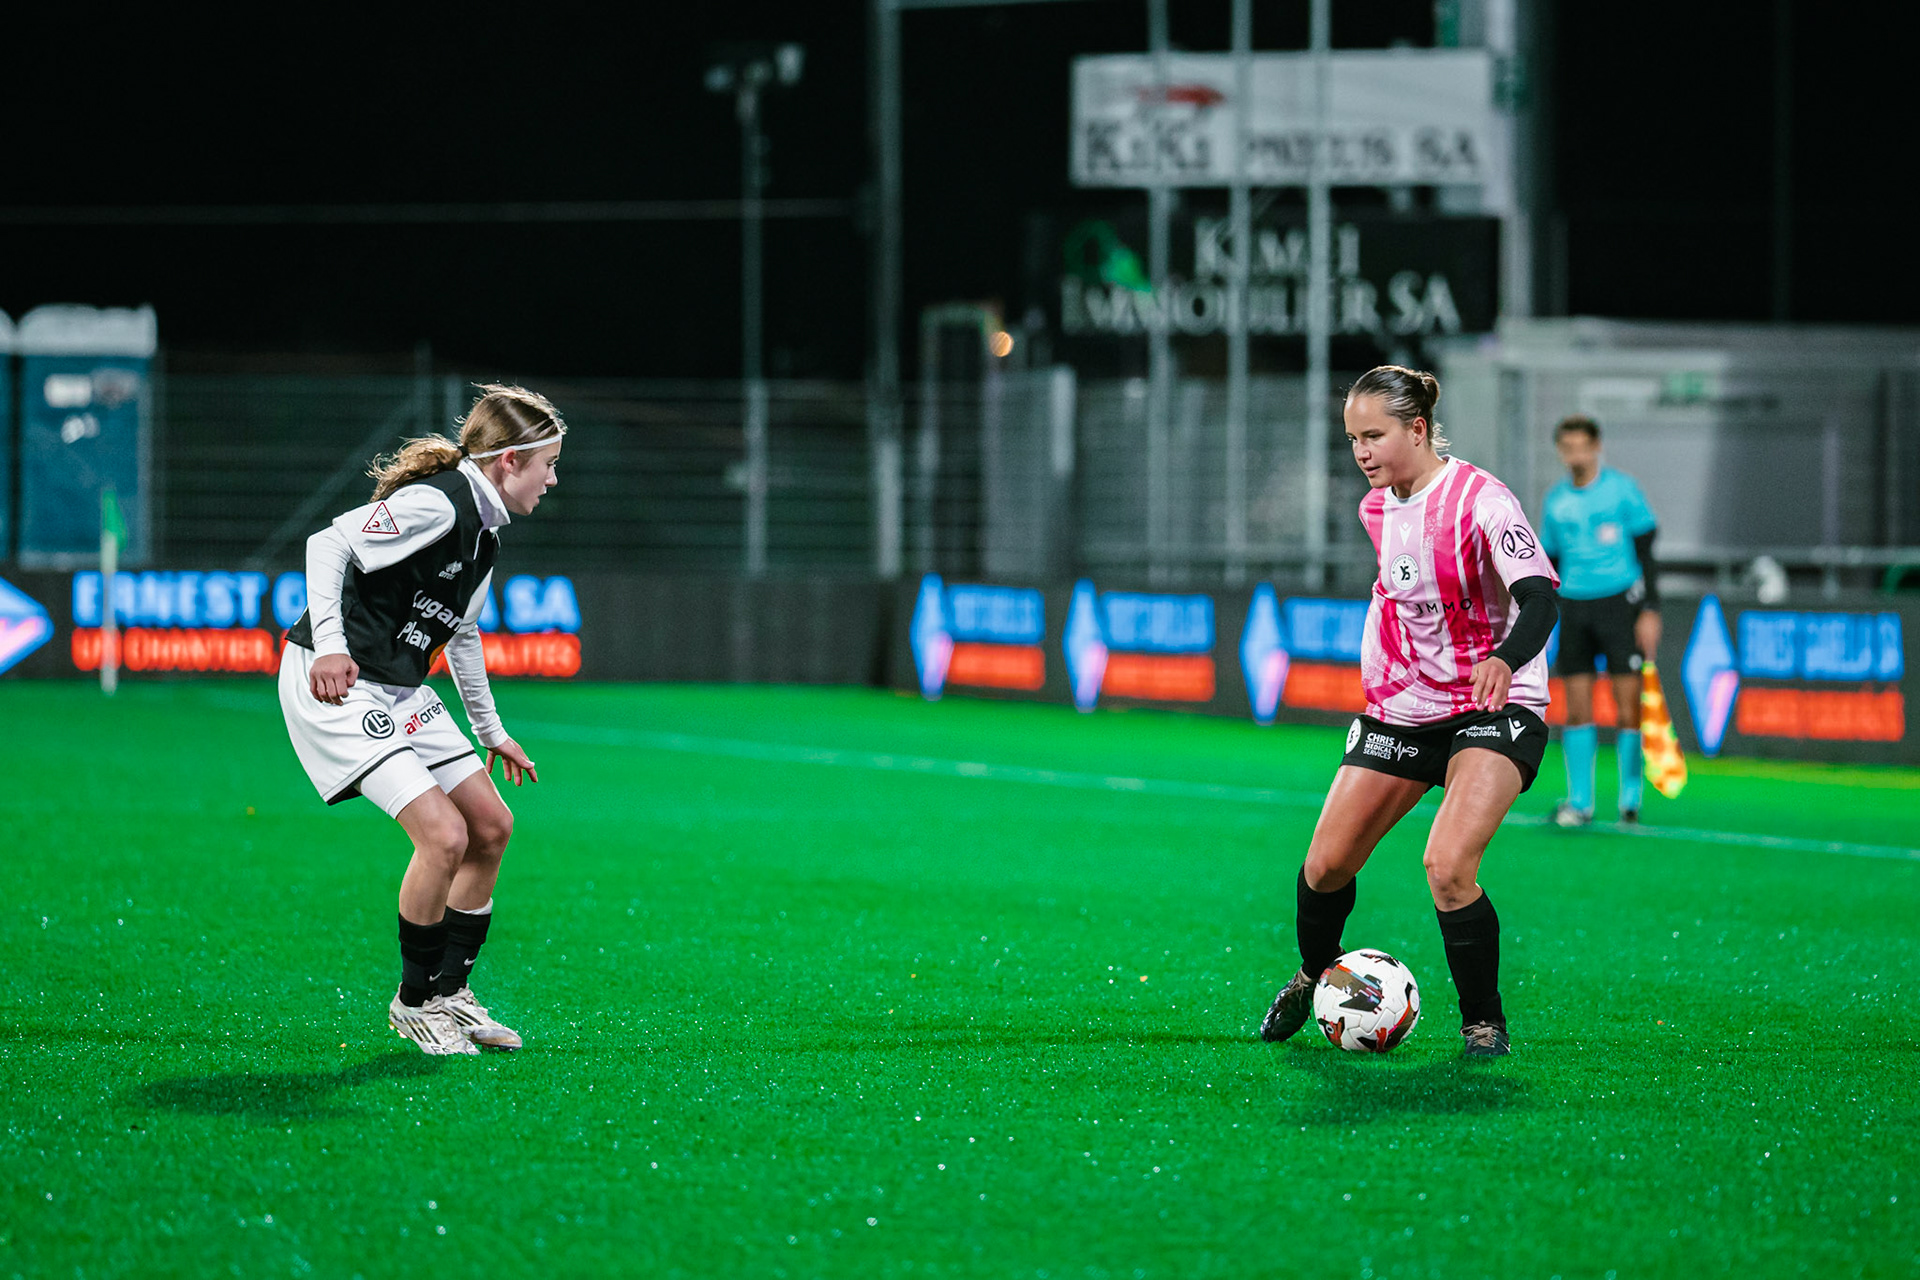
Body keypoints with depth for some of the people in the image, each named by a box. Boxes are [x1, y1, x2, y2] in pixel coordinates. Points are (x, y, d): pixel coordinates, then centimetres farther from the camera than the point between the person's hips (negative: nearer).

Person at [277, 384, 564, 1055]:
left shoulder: (484, 532, 12)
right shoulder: (436, 504, -18)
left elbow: (461, 634, 27)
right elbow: (328, 543, -26)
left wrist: (492, 732, 34)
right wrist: (330, 642, -37)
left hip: (399, 694, 10)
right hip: (336, 688, -10)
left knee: (490, 826, 10)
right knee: (443, 834, -18)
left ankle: (450, 991, 24)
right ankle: (415, 1000, 3)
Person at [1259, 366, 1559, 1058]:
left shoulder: (1479, 500, -18)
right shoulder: (1377, 507, 5)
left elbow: (1539, 598, -29)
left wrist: (1505, 658, -49)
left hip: (1491, 709, -7)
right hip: (1400, 709, 7)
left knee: (1447, 866, -25)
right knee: (1325, 867, 4)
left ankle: (1485, 1023, -6)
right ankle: (1313, 976, 36)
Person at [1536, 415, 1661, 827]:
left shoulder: (1623, 490, 0)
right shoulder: (1555, 501, 11)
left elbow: (1646, 553, -1)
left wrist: (1650, 611, -8)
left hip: (1620, 603, -3)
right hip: (1574, 607, 3)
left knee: (1628, 705, -7)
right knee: (1577, 710, -1)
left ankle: (1630, 799, 1)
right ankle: (1579, 801, 2)